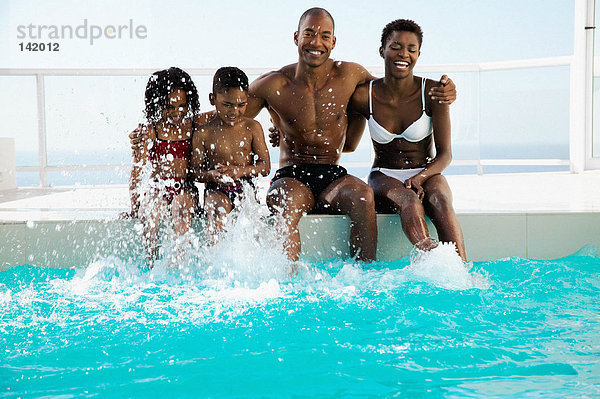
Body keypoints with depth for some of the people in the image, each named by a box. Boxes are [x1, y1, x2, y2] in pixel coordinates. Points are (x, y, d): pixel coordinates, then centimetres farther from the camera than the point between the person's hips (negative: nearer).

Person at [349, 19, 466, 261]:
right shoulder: (364, 96, -6)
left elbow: (445, 155, -6)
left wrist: (419, 178, -24)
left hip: (426, 174, 1)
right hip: (384, 178, 0)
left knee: (439, 202, -35)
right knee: (410, 202, -35)